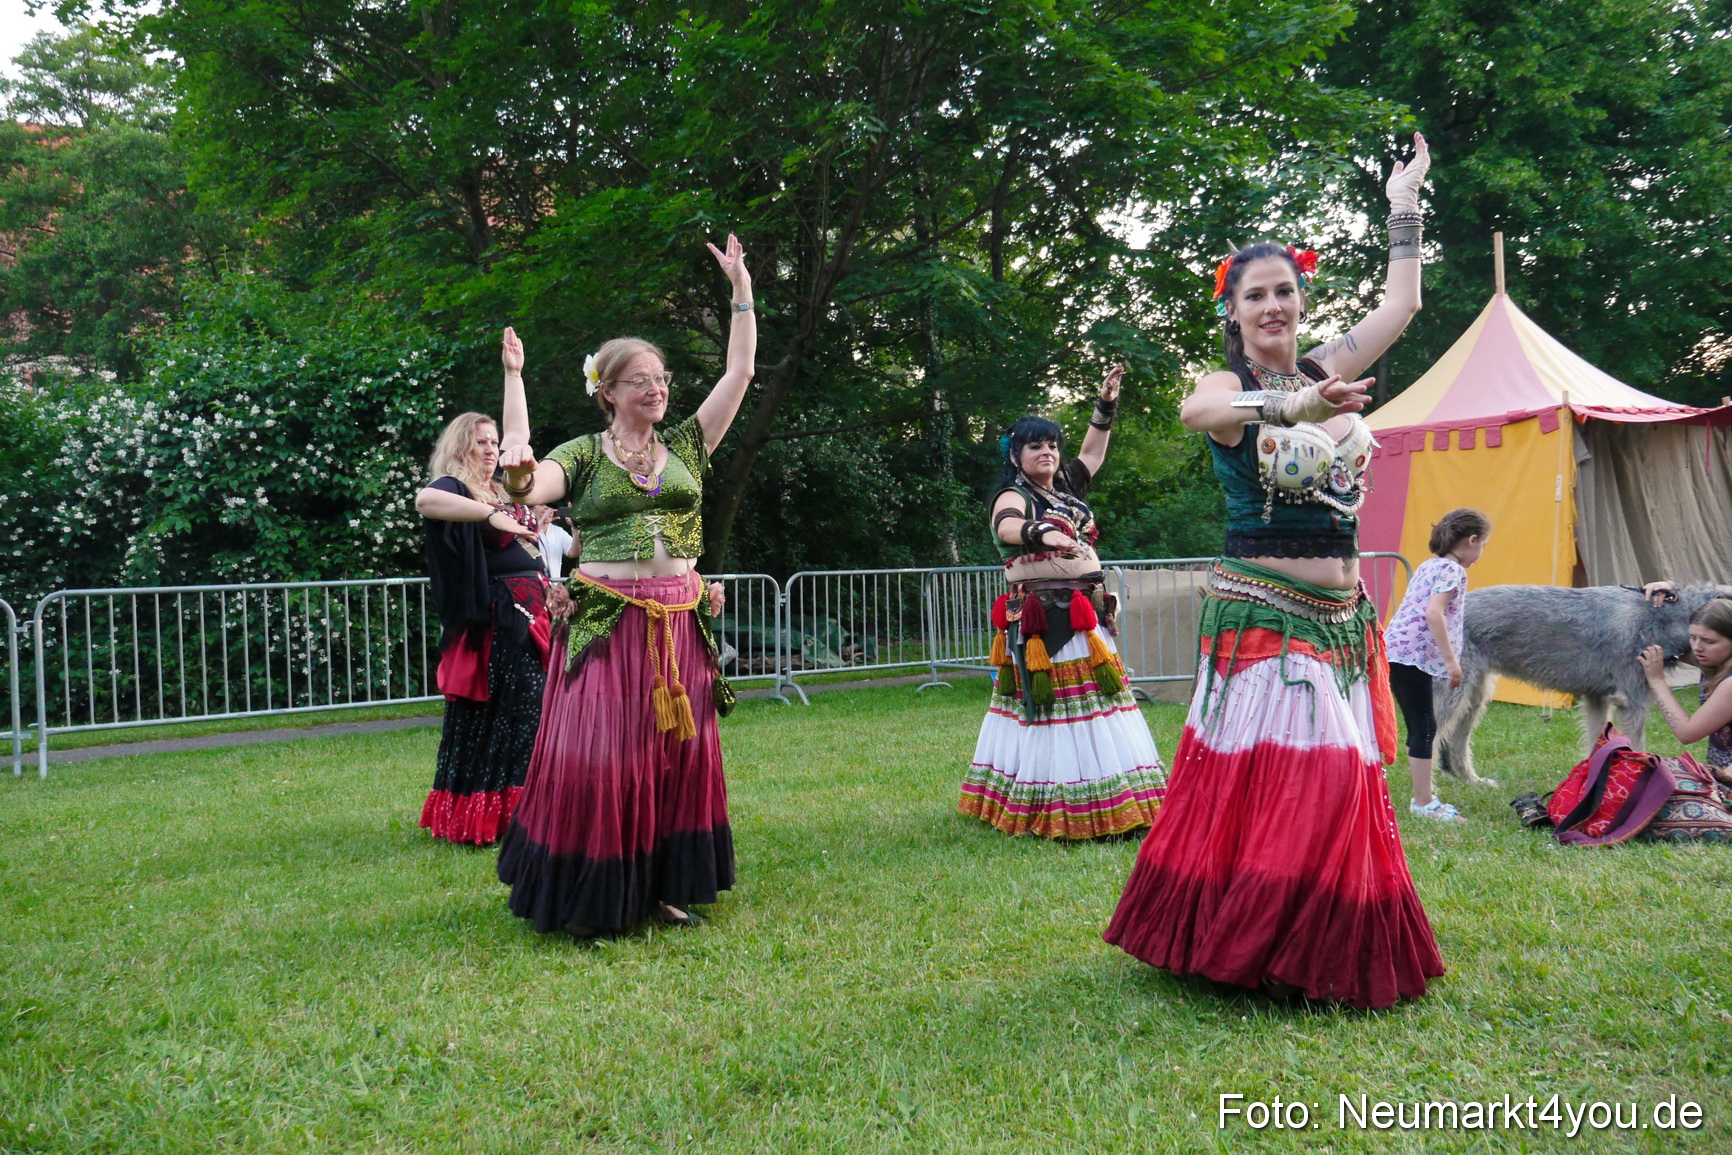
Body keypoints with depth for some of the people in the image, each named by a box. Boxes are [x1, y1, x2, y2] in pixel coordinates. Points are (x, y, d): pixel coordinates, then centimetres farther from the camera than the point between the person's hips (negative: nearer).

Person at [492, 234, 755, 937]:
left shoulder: (685, 446, 12)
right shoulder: (583, 455, 4)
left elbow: (740, 370, 11)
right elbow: (526, 487, -15)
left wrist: (740, 286, 10)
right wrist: (514, 380, -19)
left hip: (678, 626, 4)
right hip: (605, 625, -3)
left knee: (677, 754, 7)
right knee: (596, 757, -5)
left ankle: (664, 888, 19)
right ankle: (592, 898, 9)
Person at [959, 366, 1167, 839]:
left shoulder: (1065, 489, 17)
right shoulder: (1015, 496, -6)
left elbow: (1092, 453, 32)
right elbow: (1006, 526, -29)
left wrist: (1106, 405, 23)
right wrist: (1043, 533, -48)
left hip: (1086, 617, 8)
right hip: (1042, 621, -8)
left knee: (1096, 703, 7)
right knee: (1049, 708, -10)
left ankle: (1108, 807, 13)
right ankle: (1052, 816, -6)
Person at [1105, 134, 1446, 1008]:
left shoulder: (1324, 371, 12)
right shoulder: (1231, 386, -6)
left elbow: (1401, 304, 22)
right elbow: (1195, 412, -31)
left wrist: (1404, 202, 27)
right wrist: (1296, 407, -48)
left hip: (1340, 615, 6)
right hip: (1262, 612, -6)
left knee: (1338, 784, 8)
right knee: (1263, 780, -10)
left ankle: (1330, 951, 20)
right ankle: (1244, 945, 5)